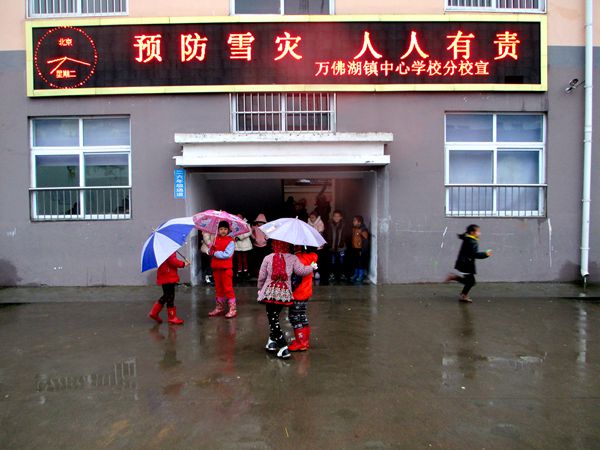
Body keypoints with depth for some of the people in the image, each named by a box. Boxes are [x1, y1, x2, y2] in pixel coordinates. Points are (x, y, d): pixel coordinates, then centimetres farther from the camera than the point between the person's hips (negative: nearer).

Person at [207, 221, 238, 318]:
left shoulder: (230, 241, -9)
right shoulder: (216, 239, 9)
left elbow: (227, 254, -19)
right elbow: (211, 252, 12)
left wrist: (216, 253, -12)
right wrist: (211, 249, -10)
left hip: (226, 268, -6)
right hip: (216, 267, 6)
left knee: (228, 288, -3)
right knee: (218, 288, 16)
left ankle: (233, 309, 6)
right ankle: (219, 308, 29)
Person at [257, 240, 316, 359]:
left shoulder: (268, 258, -1)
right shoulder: (292, 258, 0)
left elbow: (261, 277, 2)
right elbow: (301, 271, -9)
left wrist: (260, 288, 20)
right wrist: (312, 267, 10)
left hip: (270, 292, -2)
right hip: (284, 293, 3)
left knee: (273, 319, 2)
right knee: (275, 317, 22)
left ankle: (284, 347, -5)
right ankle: (272, 341, 30)